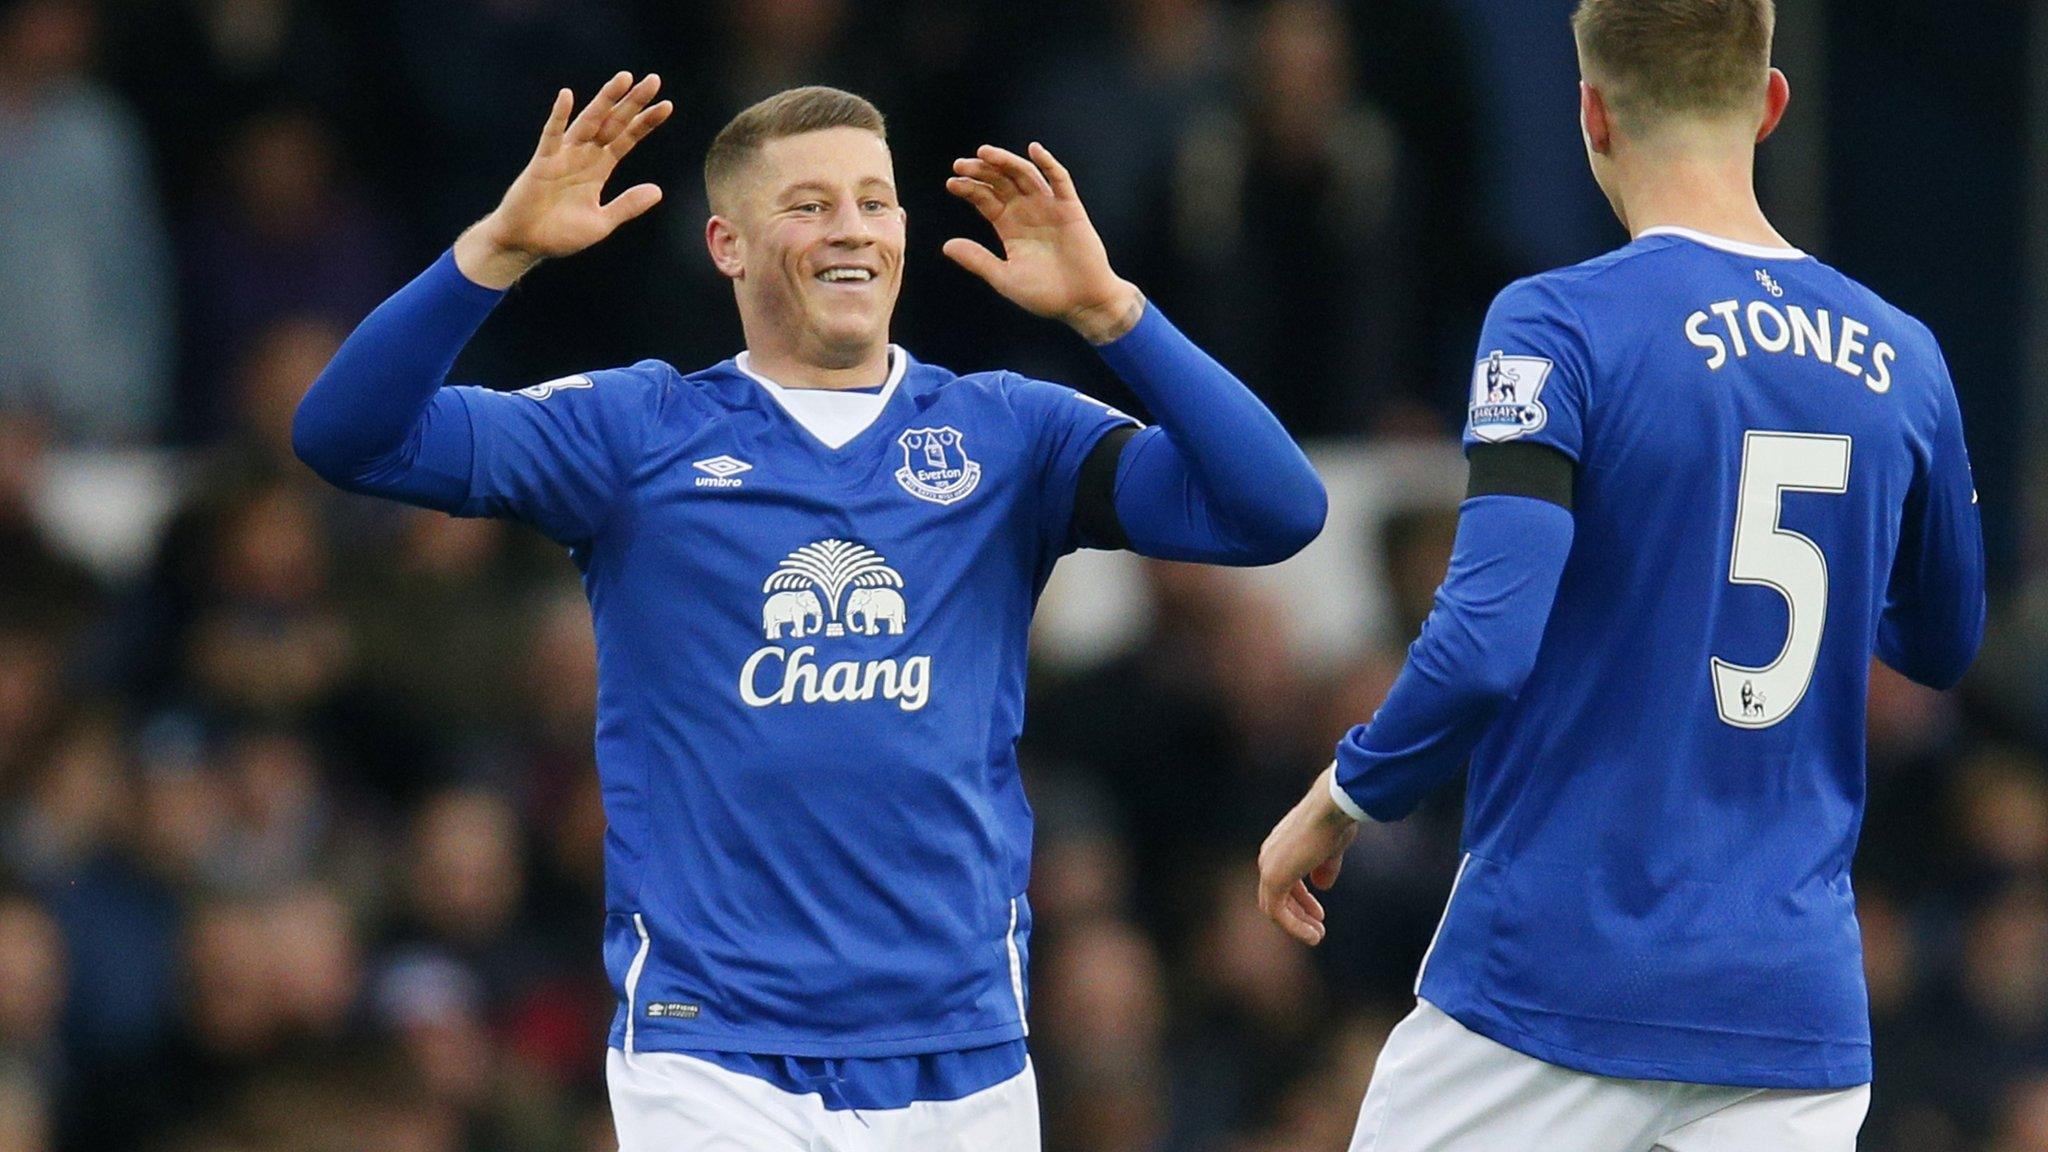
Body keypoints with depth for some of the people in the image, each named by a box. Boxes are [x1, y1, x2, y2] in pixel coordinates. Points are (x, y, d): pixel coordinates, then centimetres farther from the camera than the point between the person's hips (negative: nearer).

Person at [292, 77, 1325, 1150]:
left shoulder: (1006, 434, 8)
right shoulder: (638, 430, 5)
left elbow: (1275, 509, -3)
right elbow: (346, 436, -3)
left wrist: (1107, 309, -12)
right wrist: (501, 247, -15)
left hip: (963, 1057, 2)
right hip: (711, 1055, -2)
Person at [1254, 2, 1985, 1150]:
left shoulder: (1560, 325, -10)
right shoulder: (1903, 361, 6)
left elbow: (1485, 642, -18)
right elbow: (1944, 644, 22)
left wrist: (1342, 795, -2)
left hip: (1555, 971, -4)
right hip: (1796, 1002, 4)